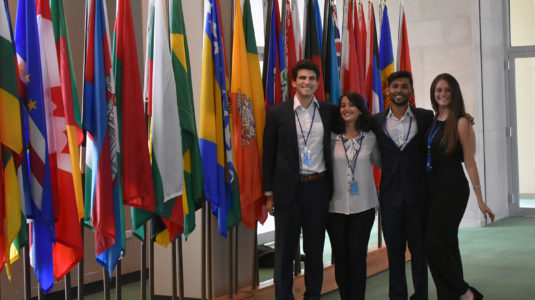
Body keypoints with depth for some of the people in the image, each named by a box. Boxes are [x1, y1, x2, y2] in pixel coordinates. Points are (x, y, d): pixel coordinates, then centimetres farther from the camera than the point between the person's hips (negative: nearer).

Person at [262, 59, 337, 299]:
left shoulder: (329, 112, 4)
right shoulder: (277, 113, -1)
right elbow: (268, 155, 1)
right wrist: (269, 194, -1)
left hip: (318, 188, 2)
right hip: (288, 189, -1)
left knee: (315, 248, 11)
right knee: (284, 249, 5)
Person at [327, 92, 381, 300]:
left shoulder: (370, 138, 4)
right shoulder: (332, 137, 1)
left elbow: (381, 161, 18)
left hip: (363, 206, 0)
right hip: (336, 206, 1)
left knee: (357, 257, -3)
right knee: (340, 257, 6)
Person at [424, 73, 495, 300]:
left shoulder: (461, 123, -8)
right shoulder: (431, 121, 10)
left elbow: (469, 162, -10)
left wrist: (480, 200, -11)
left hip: (453, 189, -7)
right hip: (433, 188, 7)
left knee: (435, 243, -11)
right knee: (447, 245, 11)